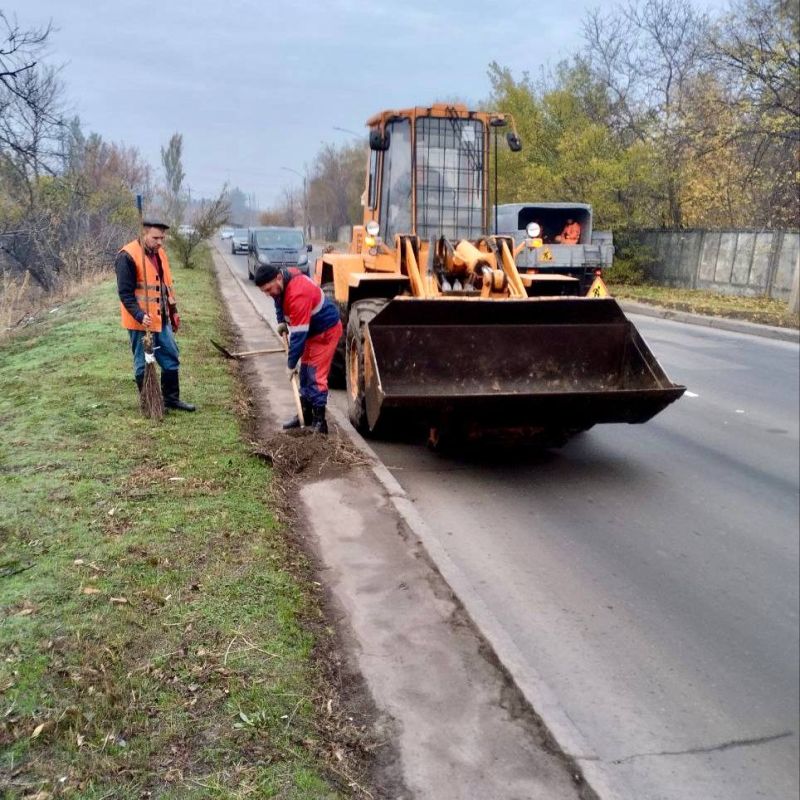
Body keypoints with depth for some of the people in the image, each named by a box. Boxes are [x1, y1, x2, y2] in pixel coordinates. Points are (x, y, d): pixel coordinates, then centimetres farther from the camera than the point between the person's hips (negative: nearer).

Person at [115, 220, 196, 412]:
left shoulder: (159, 253, 10)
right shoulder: (128, 256, -16)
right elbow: (125, 293, -19)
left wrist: (173, 311, 19)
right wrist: (140, 315, -29)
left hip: (161, 319, 8)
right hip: (141, 321, -8)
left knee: (171, 358, 12)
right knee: (144, 363, 3)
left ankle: (171, 398, 24)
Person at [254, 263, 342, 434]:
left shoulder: (298, 295, -36)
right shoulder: (280, 284, -8)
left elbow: (299, 335, -33)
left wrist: (291, 364, -27)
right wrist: (281, 321, 3)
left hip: (327, 330, -10)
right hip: (311, 329, 10)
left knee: (316, 375, -13)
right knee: (305, 371, 13)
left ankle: (319, 421, -9)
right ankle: (306, 414, 24)